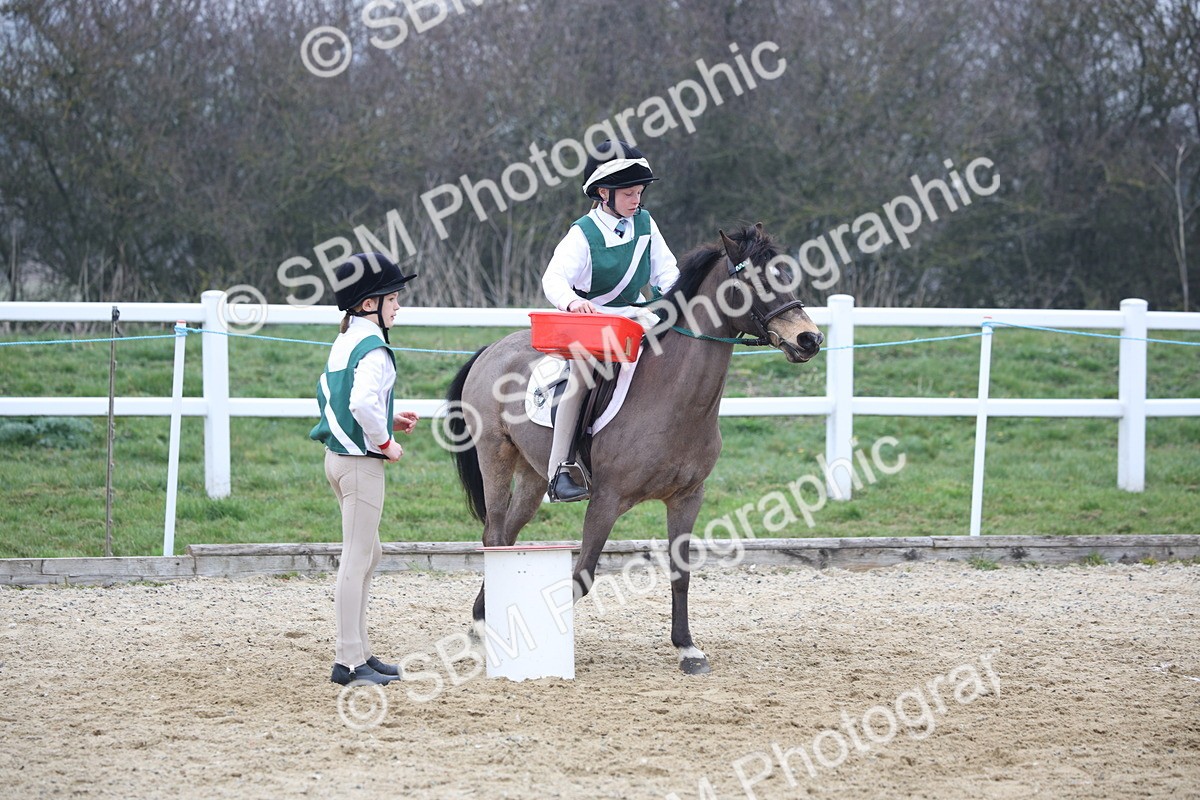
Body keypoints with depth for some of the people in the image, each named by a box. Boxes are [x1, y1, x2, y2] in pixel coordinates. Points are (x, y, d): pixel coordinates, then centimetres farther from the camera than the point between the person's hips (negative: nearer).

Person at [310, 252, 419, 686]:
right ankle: (349, 660, -4)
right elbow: (362, 403, -32)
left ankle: (357, 650, 22)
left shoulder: (342, 345, 12)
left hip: (337, 455, 10)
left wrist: (388, 420, 18)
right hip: (361, 462, -10)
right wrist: (385, 442, -17)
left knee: (368, 553, 18)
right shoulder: (374, 349, -17)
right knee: (357, 559, -6)